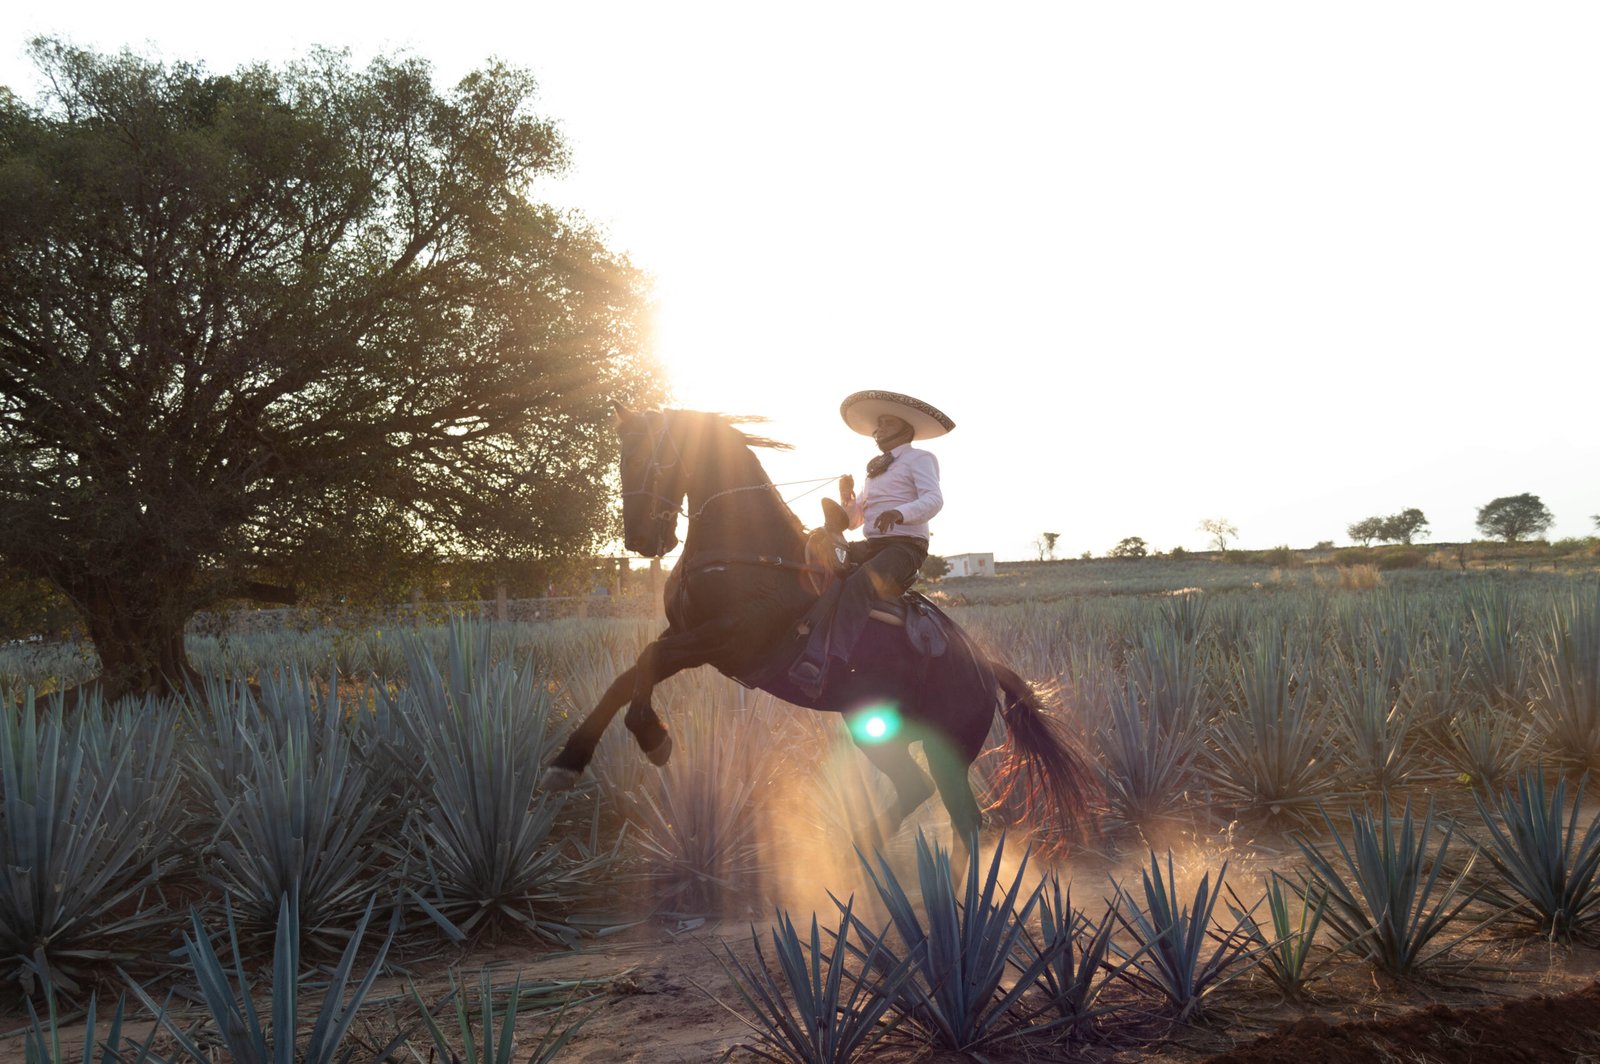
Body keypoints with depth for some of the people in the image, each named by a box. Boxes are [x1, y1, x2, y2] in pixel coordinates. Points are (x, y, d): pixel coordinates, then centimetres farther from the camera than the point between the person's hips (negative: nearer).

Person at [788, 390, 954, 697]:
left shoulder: (919, 459, 6)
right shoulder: (874, 472, 29)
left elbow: (933, 499, -14)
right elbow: (853, 520, 30)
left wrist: (900, 513, -32)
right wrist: (847, 496, 9)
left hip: (906, 546, -8)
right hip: (872, 546, 8)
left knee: (857, 584, -35)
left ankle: (823, 664, -49)